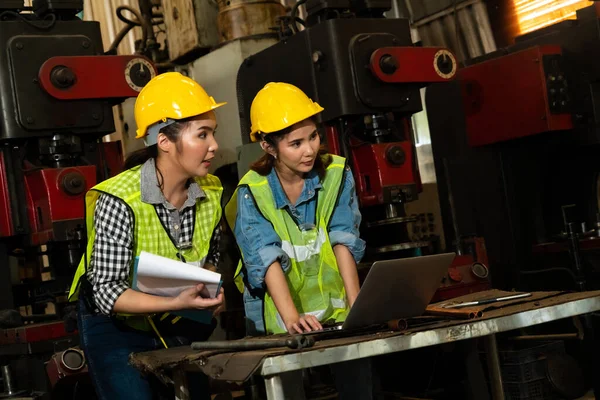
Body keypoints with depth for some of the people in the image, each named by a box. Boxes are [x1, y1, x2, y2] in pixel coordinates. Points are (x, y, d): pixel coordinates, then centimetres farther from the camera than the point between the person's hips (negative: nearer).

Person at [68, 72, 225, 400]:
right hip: (115, 325, -5)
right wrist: (174, 304, -41)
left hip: (179, 326, 6)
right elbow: (107, 292, -28)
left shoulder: (211, 193, -9)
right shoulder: (119, 200, -27)